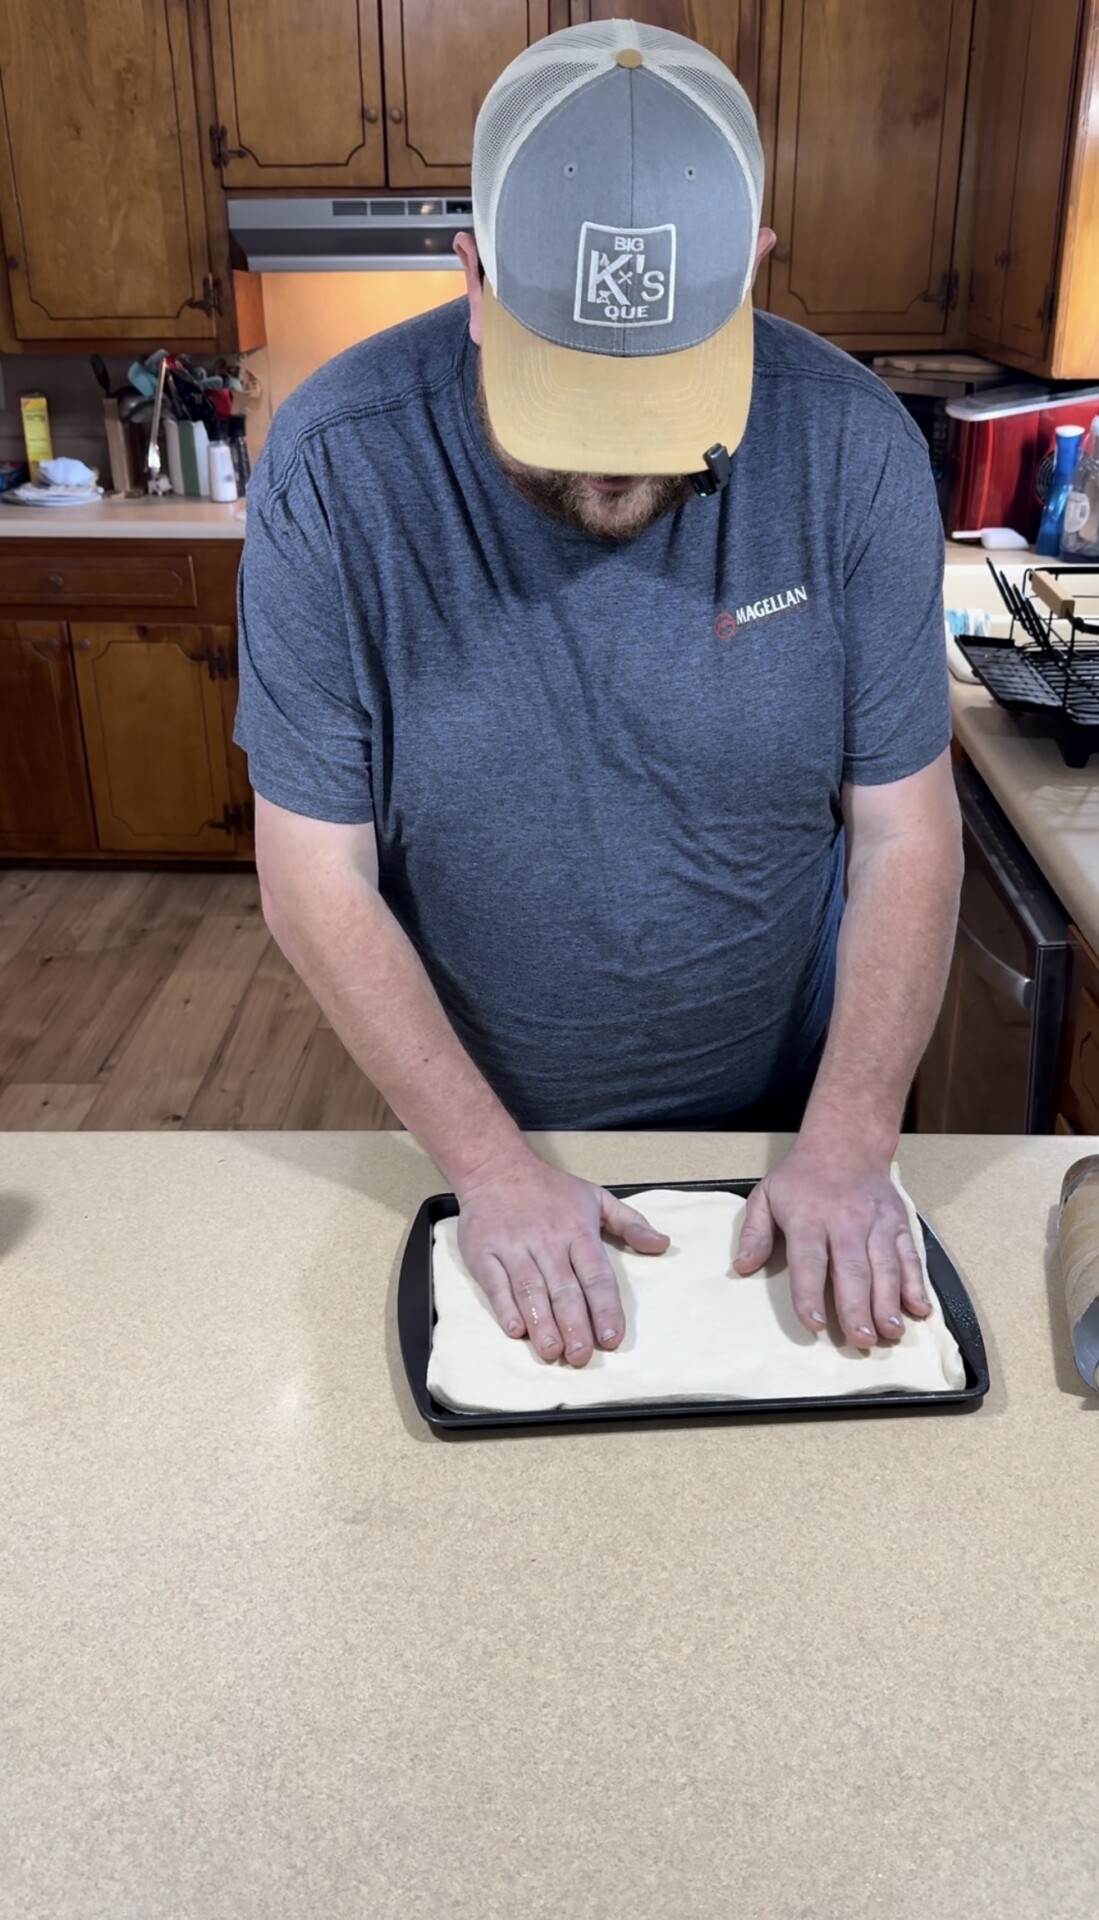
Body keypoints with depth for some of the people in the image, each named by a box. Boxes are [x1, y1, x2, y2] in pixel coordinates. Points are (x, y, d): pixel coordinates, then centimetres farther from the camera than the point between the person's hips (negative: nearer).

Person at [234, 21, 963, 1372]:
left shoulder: (852, 450, -18)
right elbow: (317, 880, -19)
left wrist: (849, 1143, -21)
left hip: (780, 1111, 1)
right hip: (471, 1119, 0)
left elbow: (905, 833, -13)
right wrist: (492, 1166, -22)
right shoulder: (337, 466, -22)